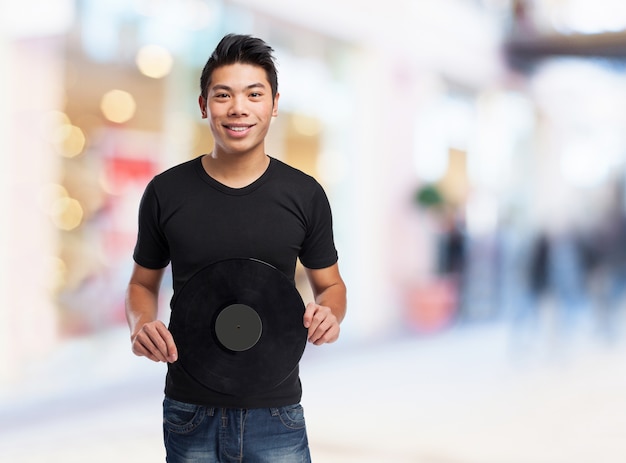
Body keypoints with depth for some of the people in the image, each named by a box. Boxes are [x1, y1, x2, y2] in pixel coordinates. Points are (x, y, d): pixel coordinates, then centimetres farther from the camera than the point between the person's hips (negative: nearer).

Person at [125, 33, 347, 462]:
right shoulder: (166, 192, -3)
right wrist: (141, 323, -12)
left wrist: (329, 314, -14)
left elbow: (331, 285, 8)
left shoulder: (305, 194, -3)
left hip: (276, 414, 0)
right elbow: (143, 284, 9)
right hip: (190, 411, 0)